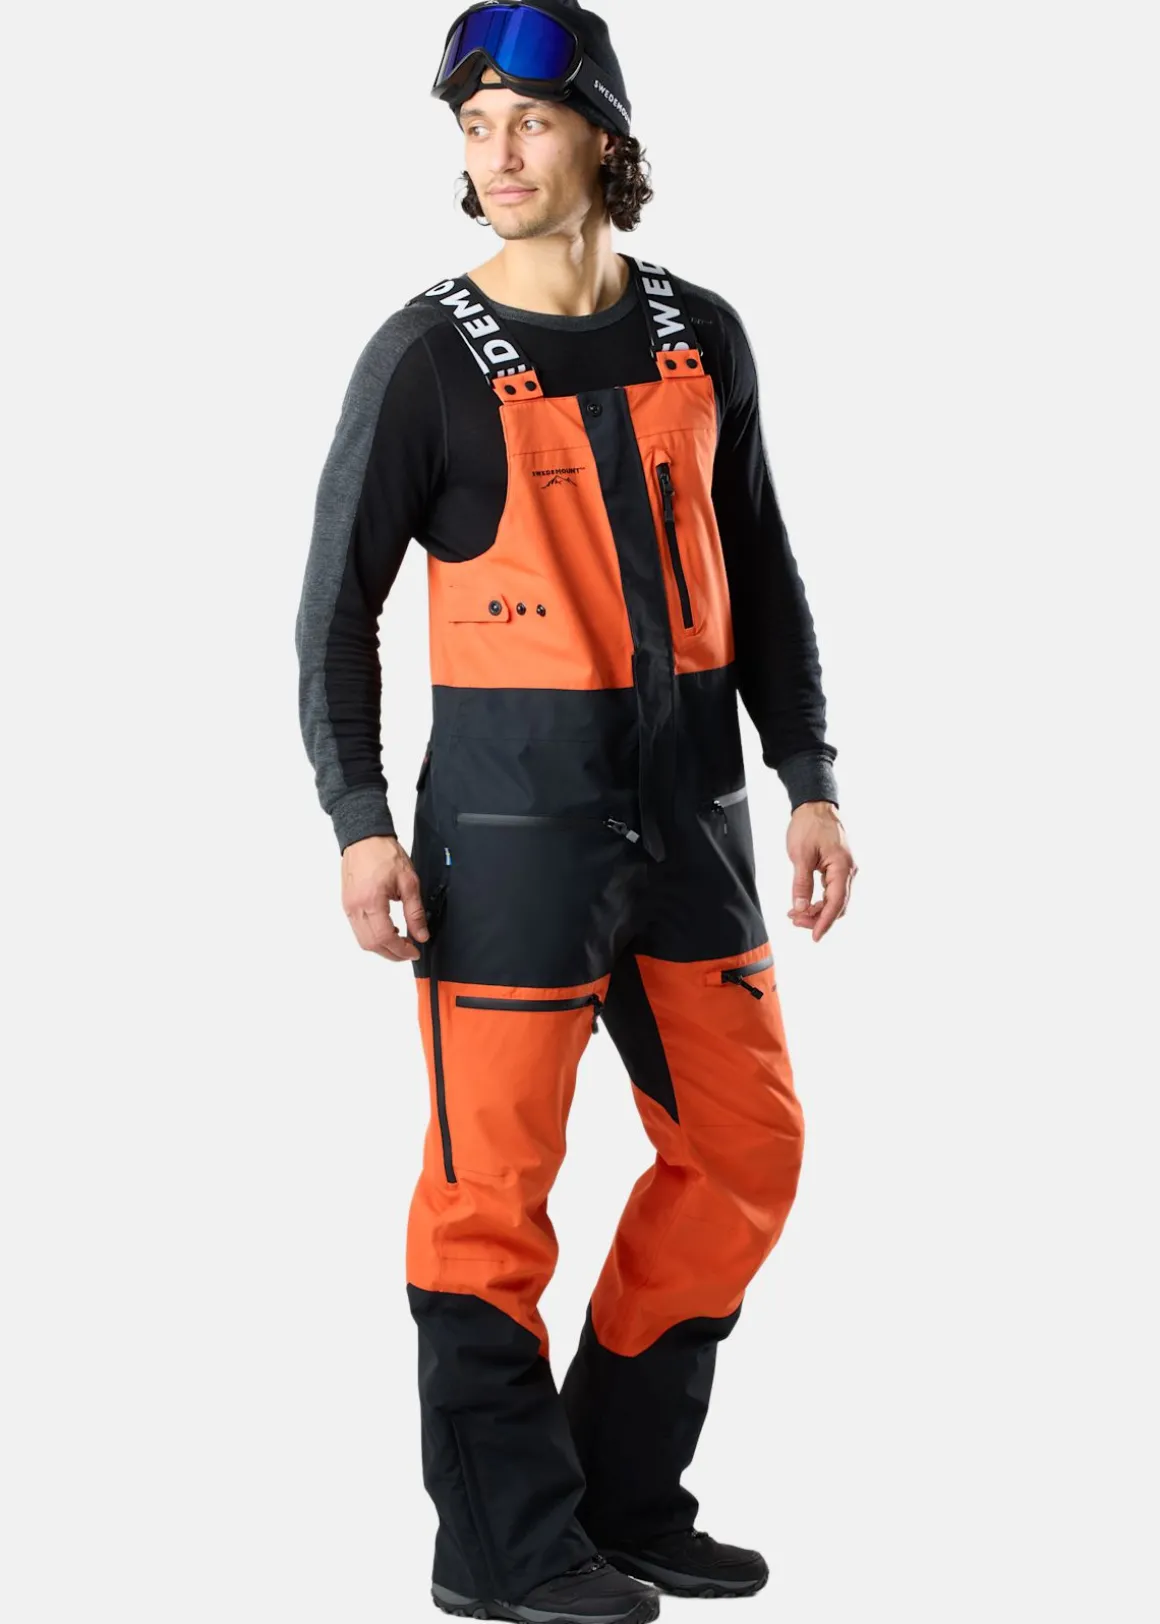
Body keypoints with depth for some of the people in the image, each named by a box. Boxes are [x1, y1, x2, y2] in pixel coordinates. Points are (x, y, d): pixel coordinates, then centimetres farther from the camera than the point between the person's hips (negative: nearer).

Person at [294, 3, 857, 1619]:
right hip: (514, 815, -5)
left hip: (690, 813, 6)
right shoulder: (428, 356, -5)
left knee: (748, 1151, 9)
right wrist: (359, 823, -14)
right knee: (494, 1185, -3)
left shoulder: (702, 338, 8)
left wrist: (810, 781, 9)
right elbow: (338, 604, -5)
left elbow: (762, 577, 15)